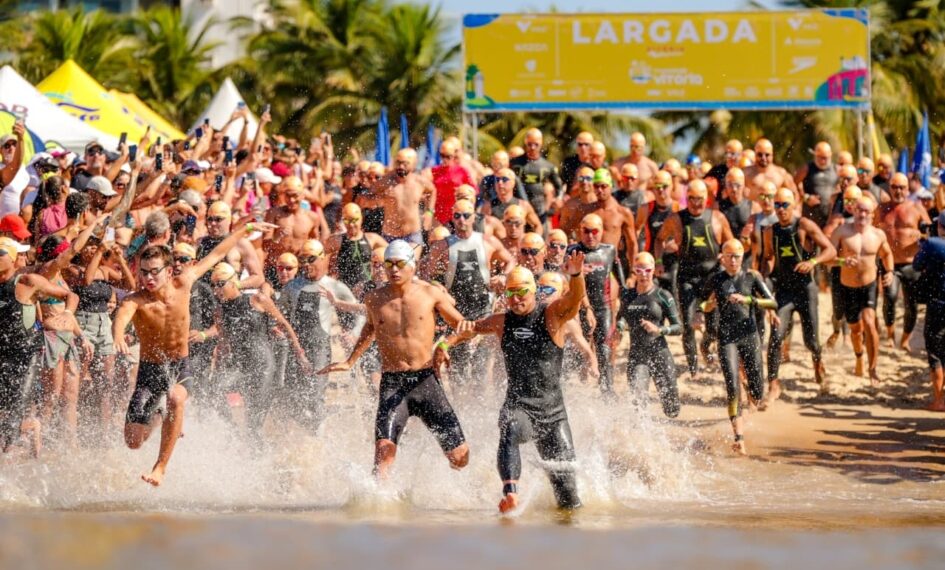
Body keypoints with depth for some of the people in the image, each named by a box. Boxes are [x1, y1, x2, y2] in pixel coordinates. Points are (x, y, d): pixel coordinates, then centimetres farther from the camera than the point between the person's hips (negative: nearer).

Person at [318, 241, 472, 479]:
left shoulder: (431, 294, 1)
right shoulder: (374, 299, 6)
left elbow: (458, 323, 12)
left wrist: (465, 325, -12)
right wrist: (350, 361, 29)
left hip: (425, 380, 0)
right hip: (392, 384, 0)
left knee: (459, 457, 0)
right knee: (384, 447, -24)